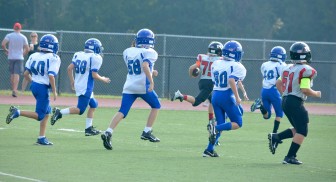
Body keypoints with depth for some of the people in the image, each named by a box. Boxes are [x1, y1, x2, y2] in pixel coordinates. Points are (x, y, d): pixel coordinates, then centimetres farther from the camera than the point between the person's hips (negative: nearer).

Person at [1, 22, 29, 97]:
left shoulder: (9, 35, -2)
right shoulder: (23, 37, -1)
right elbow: (27, 49, -5)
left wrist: (6, 50, 3)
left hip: (11, 57, 1)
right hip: (19, 57, -1)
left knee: (12, 74, 13)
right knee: (17, 74, -6)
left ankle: (13, 90, 16)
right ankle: (14, 90, -20)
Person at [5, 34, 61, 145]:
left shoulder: (34, 56, 7)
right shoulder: (53, 58, -12)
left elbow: (26, 74, 8)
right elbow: (51, 76, -20)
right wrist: (54, 91, -12)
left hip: (34, 85, 8)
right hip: (43, 87, -8)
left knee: (47, 112, 18)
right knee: (39, 115, 0)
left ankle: (42, 138, 18)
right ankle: (17, 112, -17)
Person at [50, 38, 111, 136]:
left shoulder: (78, 55, 9)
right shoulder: (96, 58, -11)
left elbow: (70, 68, 6)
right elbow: (94, 75, -15)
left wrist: (72, 81, 18)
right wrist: (103, 79, 4)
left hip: (78, 85, 8)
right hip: (86, 87, -8)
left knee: (93, 104, 20)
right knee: (80, 110, -6)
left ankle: (88, 128, 19)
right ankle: (59, 112, -18)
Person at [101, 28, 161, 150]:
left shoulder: (127, 52, 12)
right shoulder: (150, 53, -6)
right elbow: (145, 65, -24)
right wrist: (151, 81, -25)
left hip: (129, 86, 4)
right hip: (143, 86, -4)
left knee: (122, 111, -1)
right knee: (156, 106, 20)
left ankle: (108, 132, -22)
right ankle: (147, 132, 15)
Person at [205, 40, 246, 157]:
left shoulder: (215, 64, 9)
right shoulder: (237, 67, -10)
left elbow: (214, 81, 13)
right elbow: (232, 80, -25)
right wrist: (237, 97, -22)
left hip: (215, 95, 6)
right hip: (227, 96, -6)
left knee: (220, 124, 15)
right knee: (238, 123, 5)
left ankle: (209, 150, 7)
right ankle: (215, 128, -20)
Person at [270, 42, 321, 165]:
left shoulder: (288, 69, 11)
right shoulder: (306, 70, -13)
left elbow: (278, 83, 17)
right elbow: (305, 90, -20)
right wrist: (316, 94, -3)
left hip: (285, 102, 8)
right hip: (295, 103, -8)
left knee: (298, 129, 19)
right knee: (302, 131, -1)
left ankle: (275, 137, 5)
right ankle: (290, 157, -5)